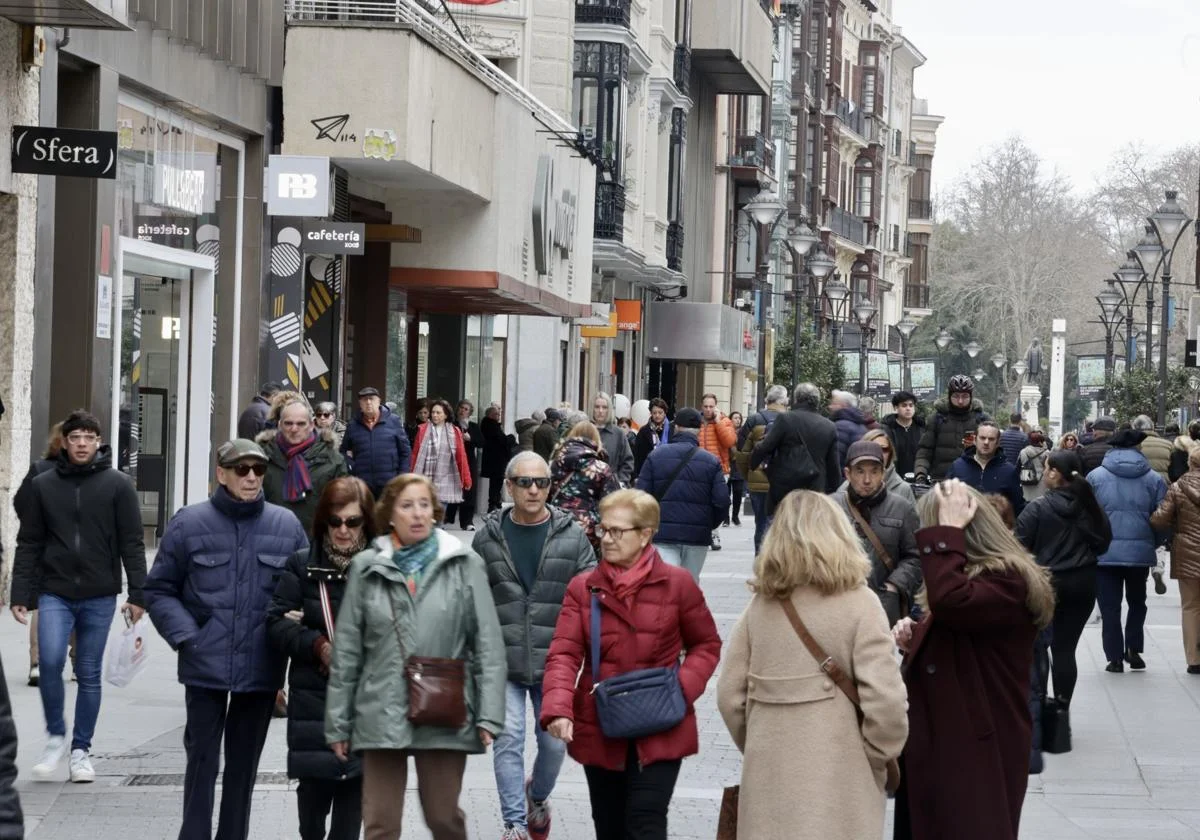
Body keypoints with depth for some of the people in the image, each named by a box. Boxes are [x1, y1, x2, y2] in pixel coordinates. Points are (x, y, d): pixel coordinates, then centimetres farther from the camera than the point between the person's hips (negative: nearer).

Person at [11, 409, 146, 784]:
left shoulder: (118, 485, 0)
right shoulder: (43, 485, 5)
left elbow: (132, 543, 0)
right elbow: (29, 544, 7)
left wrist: (137, 594, -5)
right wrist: (21, 594, 2)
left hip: (99, 596, 0)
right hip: (55, 593, 0)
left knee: (89, 675, 5)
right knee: (50, 661, -17)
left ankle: (81, 749, 17)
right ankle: (55, 736, 4)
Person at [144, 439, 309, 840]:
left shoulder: (286, 526, 2)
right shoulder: (190, 524, -4)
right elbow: (159, 590, 1)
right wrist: (185, 636, -10)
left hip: (262, 668, 2)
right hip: (205, 667, -2)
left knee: (244, 763, 12)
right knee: (202, 760, 2)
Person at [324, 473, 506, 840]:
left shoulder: (464, 565, 2)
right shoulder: (367, 567, 5)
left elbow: (488, 645, 0)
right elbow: (346, 651, 7)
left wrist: (488, 715, -7)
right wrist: (338, 723, 6)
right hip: (382, 714, 1)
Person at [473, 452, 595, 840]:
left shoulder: (572, 536, 1)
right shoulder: (488, 538, 4)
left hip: (555, 663, 0)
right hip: (502, 662, 0)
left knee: (555, 742, 9)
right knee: (508, 740, -7)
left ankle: (538, 796, 38)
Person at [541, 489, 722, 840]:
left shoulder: (677, 584, -2)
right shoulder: (583, 587, 2)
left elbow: (707, 645, 7)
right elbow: (564, 654, -7)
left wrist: (683, 687, -12)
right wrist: (557, 708, -24)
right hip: (600, 731, 3)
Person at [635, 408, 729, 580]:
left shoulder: (656, 456, 1)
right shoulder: (711, 461, 1)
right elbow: (722, 501, -5)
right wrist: (709, 525, 14)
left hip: (663, 534, -1)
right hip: (698, 535, 1)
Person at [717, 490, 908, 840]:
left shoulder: (760, 604, 4)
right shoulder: (857, 602, -8)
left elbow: (730, 695, 5)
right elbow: (885, 702, -14)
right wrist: (877, 759, 1)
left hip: (768, 781, 4)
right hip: (836, 785, -4)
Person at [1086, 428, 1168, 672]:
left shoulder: (1095, 476, -2)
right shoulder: (1154, 479, 1)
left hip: (1105, 553, -1)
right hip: (1140, 552, 1)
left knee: (1110, 606, 7)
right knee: (1137, 602, 20)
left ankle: (1115, 657, 6)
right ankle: (1133, 648, 7)